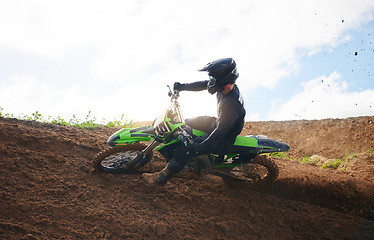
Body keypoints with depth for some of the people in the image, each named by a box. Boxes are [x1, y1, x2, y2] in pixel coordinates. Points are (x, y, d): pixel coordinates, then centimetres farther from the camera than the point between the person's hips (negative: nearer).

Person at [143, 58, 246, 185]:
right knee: (186, 123, 18)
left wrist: (198, 148, -33)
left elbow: (219, 132, -35)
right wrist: (182, 86, 1)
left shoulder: (232, 105, -37)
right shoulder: (227, 85, -11)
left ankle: (162, 177, -6)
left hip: (224, 139, -9)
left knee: (185, 150, -17)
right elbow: (202, 85, 4)